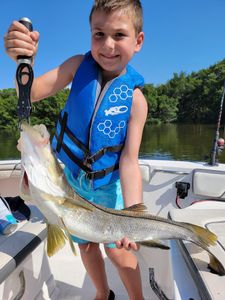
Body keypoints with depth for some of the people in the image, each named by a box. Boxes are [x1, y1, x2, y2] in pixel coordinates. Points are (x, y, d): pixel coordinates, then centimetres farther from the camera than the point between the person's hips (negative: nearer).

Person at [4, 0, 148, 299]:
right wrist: (23, 61, -33)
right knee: (86, 244, 18)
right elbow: (31, 93, -13)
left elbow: (129, 161, -21)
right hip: (70, 178, 3)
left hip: (107, 183, -3)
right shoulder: (79, 66, -11)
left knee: (117, 248, 4)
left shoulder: (134, 98, -18)